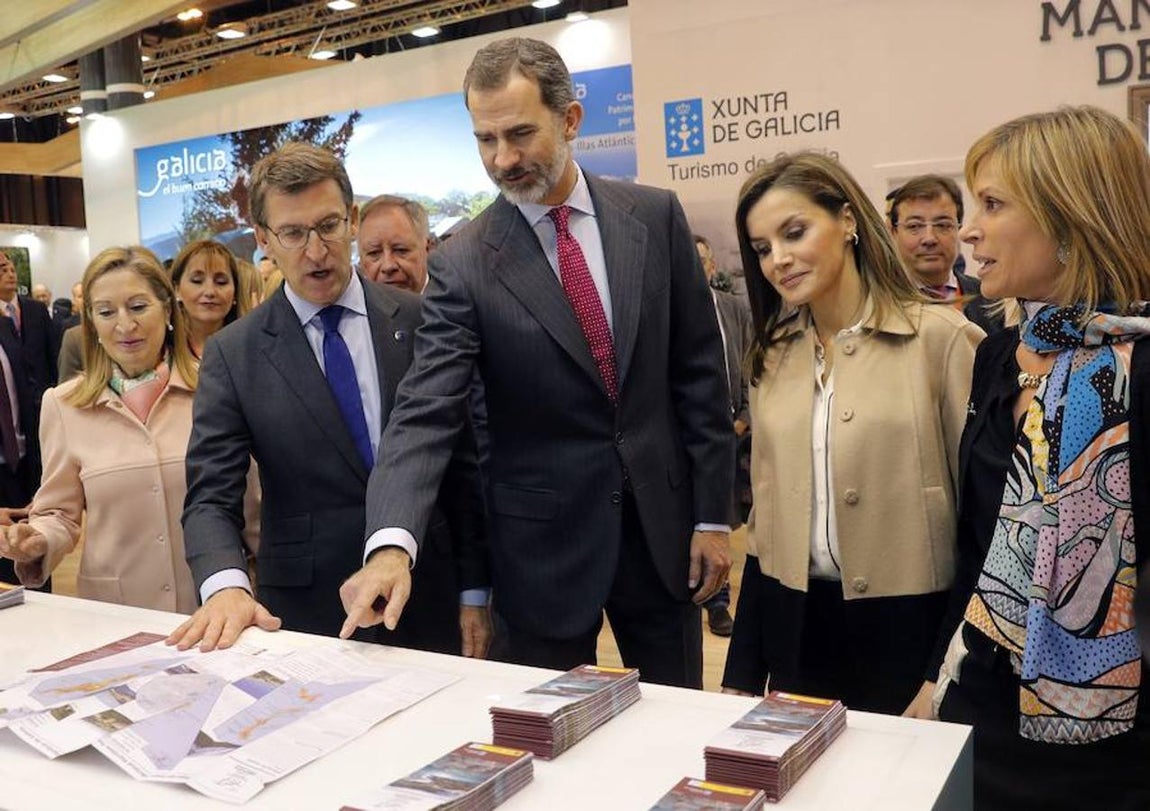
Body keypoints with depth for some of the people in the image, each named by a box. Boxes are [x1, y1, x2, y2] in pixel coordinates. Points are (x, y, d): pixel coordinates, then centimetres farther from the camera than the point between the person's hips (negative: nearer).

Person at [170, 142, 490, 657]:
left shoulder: (420, 322, -2)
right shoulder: (232, 356, -3)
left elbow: (464, 465, 1)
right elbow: (210, 497, -6)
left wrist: (473, 593, 1)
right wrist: (227, 586, -26)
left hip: (429, 608, 1)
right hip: (305, 619, -1)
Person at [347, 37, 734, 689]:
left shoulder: (655, 216, -2)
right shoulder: (463, 264, -8)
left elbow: (700, 371, 0)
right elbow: (427, 414, -15)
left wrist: (713, 514, -1)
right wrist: (391, 544, -31)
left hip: (664, 522, 2)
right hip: (544, 543, -1)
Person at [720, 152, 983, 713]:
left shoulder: (941, 338, -10)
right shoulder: (773, 356, 7)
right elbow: (766, 516, 10)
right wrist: (742, 677, 10)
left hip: (909, 626, -4)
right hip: (795, 625, 5)